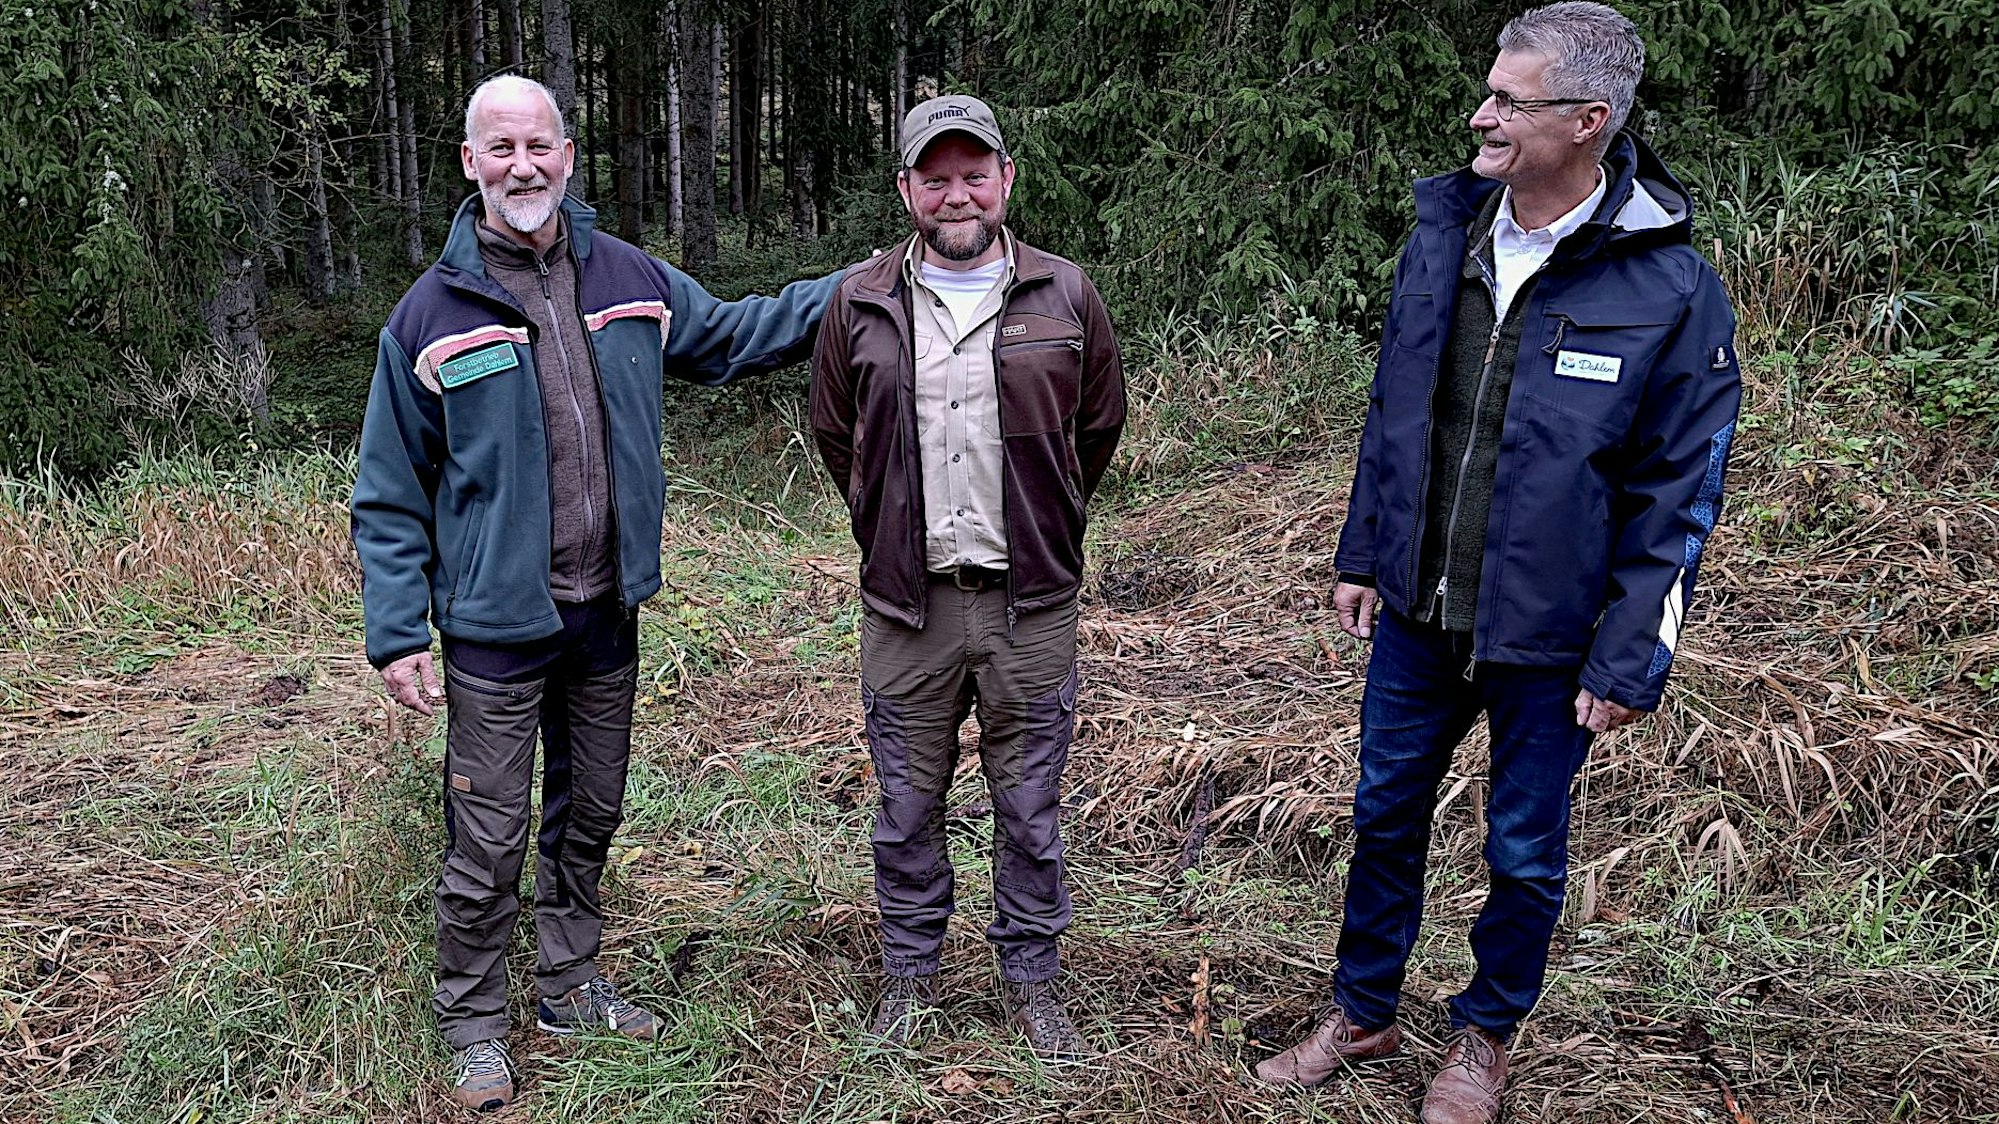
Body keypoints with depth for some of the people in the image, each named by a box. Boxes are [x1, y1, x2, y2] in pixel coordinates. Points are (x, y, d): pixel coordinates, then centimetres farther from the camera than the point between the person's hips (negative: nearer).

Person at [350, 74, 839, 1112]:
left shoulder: (631, 280, 2)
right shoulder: (432, 314, -8)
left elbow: (729, 335, 19)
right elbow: (390, 494, -4)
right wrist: (397, 633, -8)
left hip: (606, 615, 4)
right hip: (495, 628, -4)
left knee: (589, 817, 18)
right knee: (488, 841, 4)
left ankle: (570, 985, 38)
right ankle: (473, 1024, 25)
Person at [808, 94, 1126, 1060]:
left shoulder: (1064, 297, 1)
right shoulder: (861, 304, 2)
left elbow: (1098, 427, 13)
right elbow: (834, 431, 16)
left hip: (1032, 605, 0)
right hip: (906, 601, 1)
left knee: (1029, 807, 10)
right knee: (907, 807, 12)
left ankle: (1031, 977, 28)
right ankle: (909, 971, 31)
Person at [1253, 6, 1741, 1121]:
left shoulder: (1671, 288, -16)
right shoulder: (1443, 234, -1)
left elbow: (1680, 493, -12)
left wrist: (1627, 660, -12)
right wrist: (1364, 556, 10)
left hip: (1548, 635, -4)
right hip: (1416, 612, 5)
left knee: (1526, 851, 14)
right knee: (1386, 813, 17)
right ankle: (1364, 1013, 39)